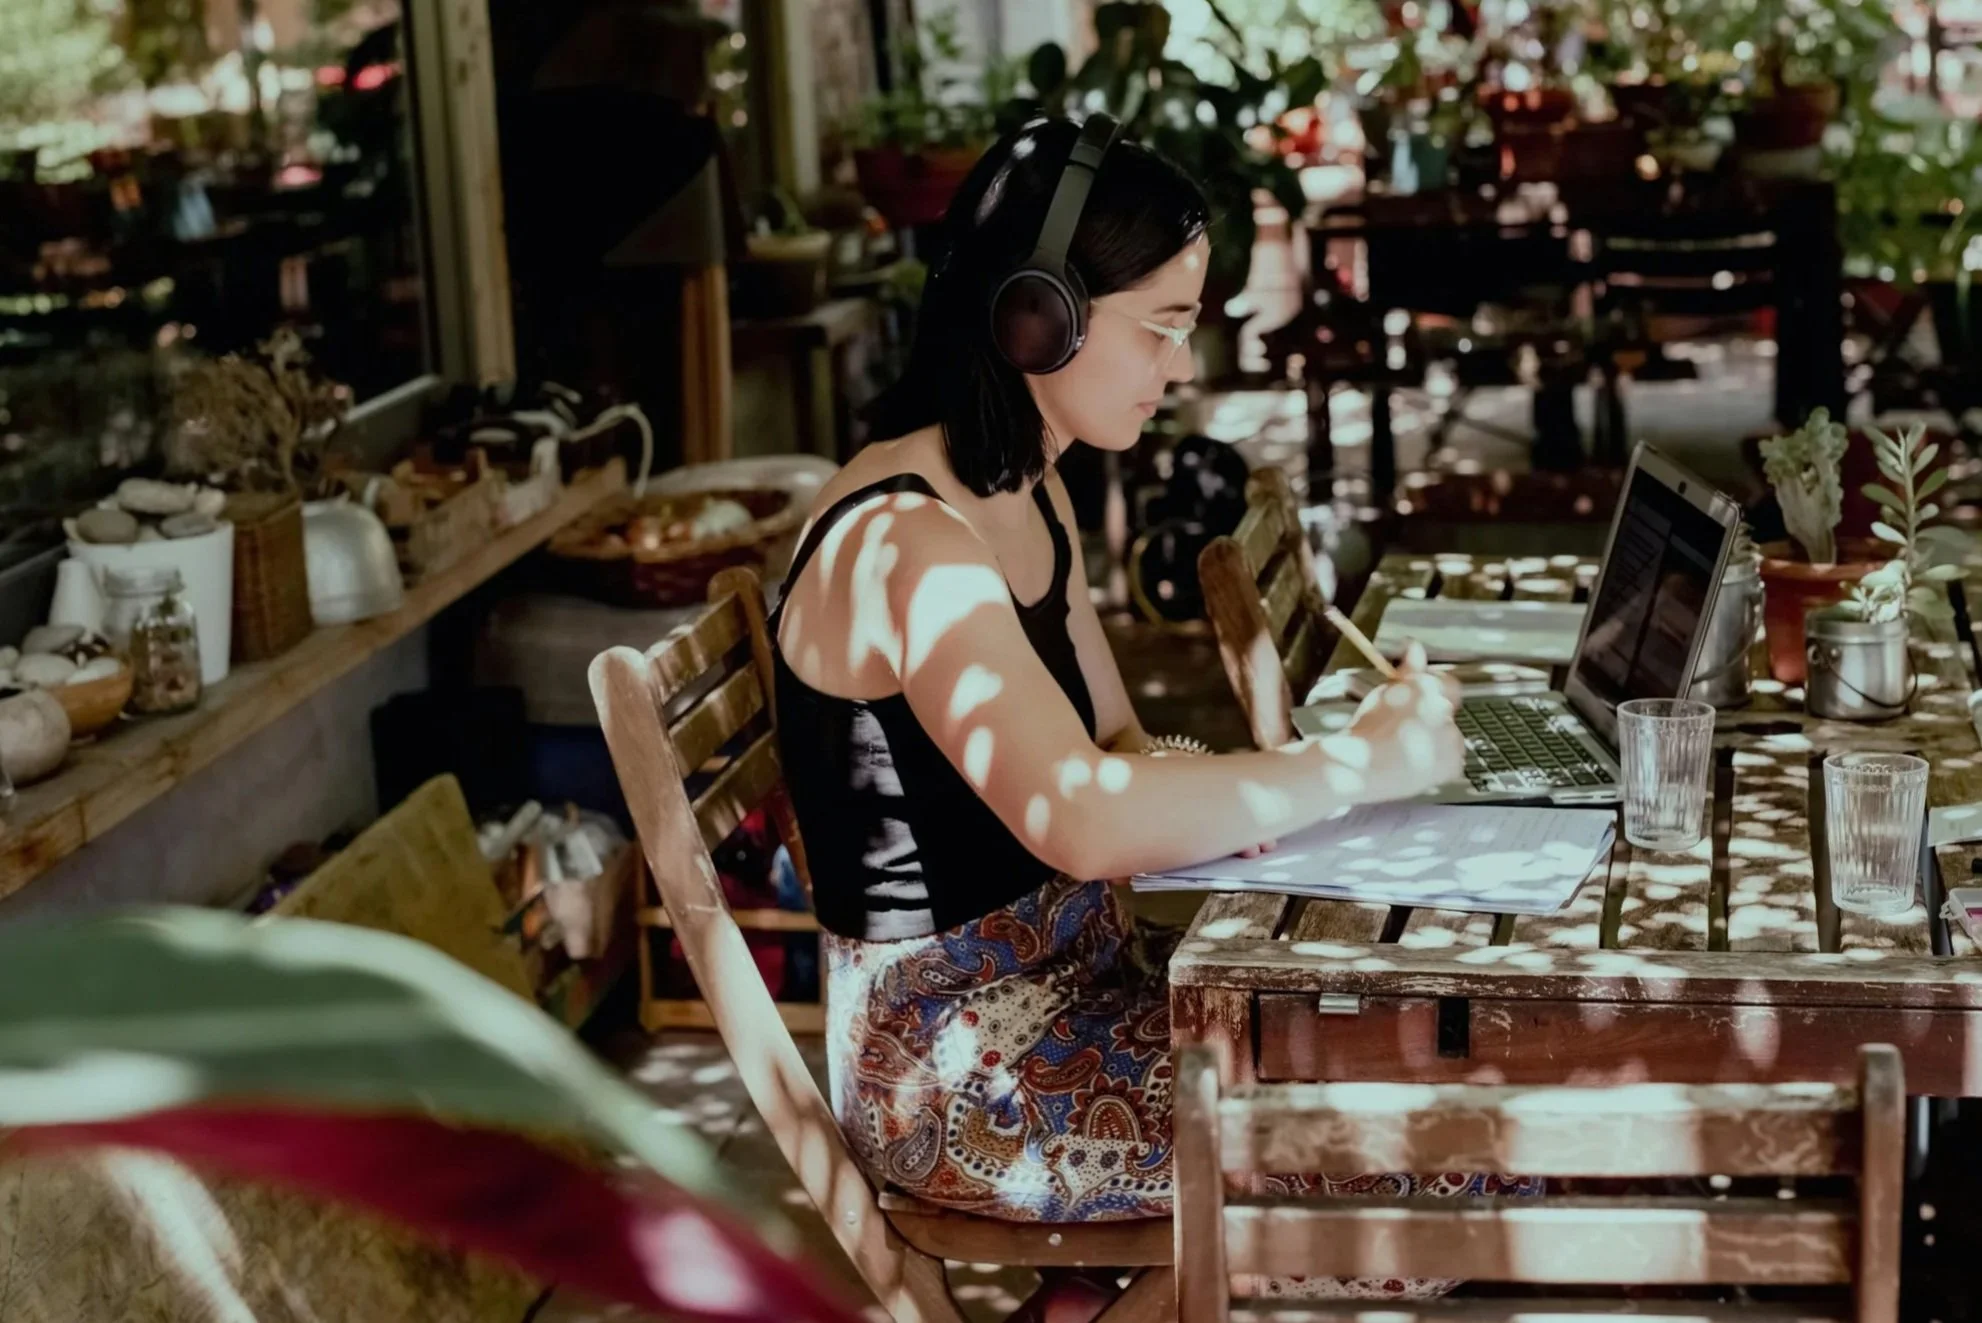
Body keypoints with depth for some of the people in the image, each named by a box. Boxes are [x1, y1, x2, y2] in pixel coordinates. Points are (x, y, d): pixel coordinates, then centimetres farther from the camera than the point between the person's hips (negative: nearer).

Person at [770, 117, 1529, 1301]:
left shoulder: (1028, 497, 8)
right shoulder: (904, 546, -24)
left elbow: (1115, 748, 10)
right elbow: (1087, 822, -37)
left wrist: (1235, 794, -13)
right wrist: (1361, 761, -26)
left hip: (1062, 977, 9)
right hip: (955, 1066, -9)